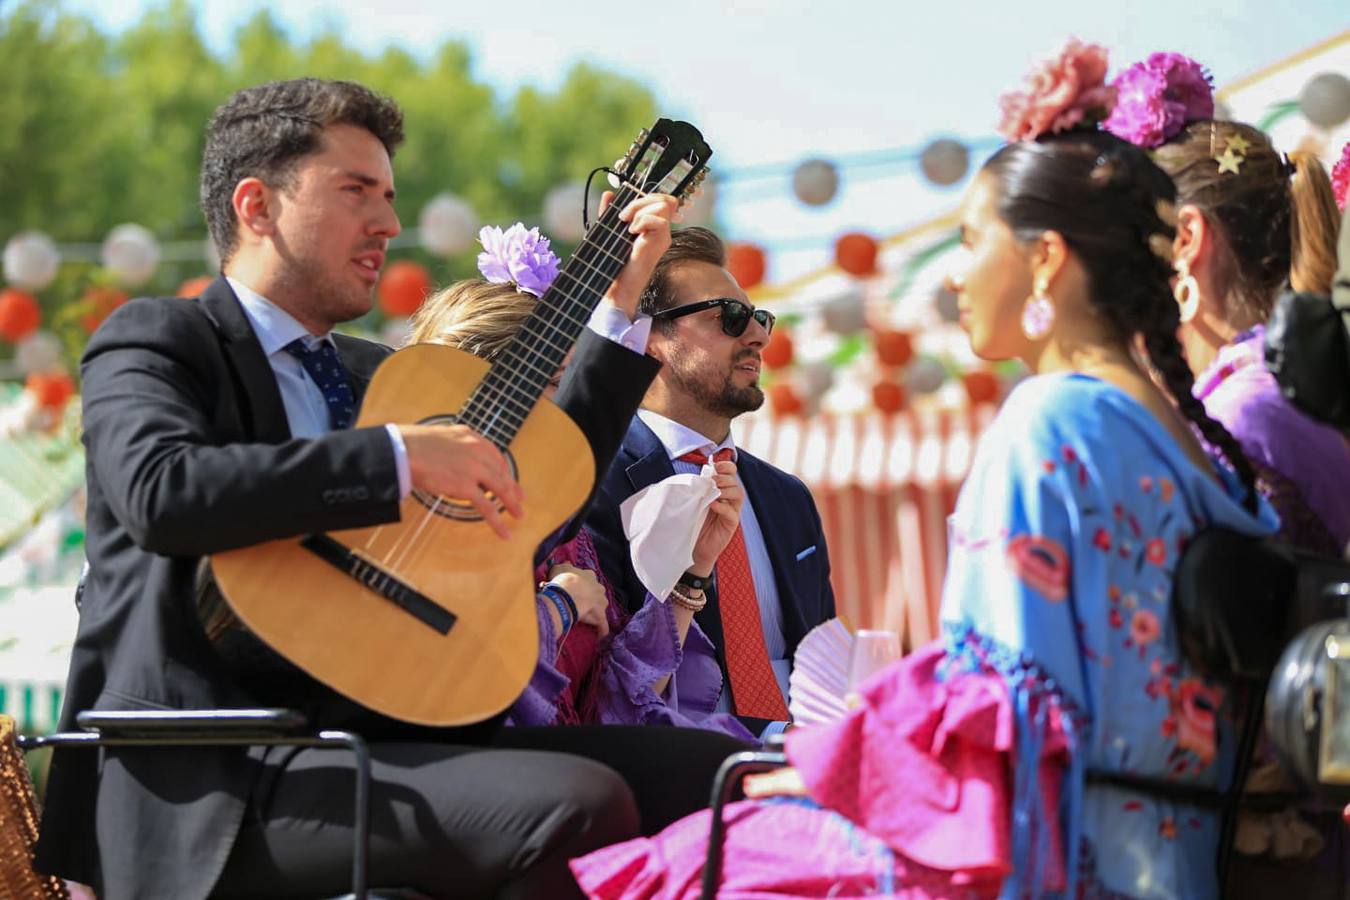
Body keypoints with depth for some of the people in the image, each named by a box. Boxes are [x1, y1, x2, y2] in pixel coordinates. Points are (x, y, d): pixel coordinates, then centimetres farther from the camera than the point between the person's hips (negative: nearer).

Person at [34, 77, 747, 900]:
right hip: (218, 786, -7)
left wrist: (623, 298, 29)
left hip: (387, 735, 8)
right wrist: (400, 456, -20)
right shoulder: (156, 341, 3)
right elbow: (159, 491, -19)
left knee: (719, 773, -12)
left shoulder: (371, 372, 27)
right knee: (580, 806, -30)